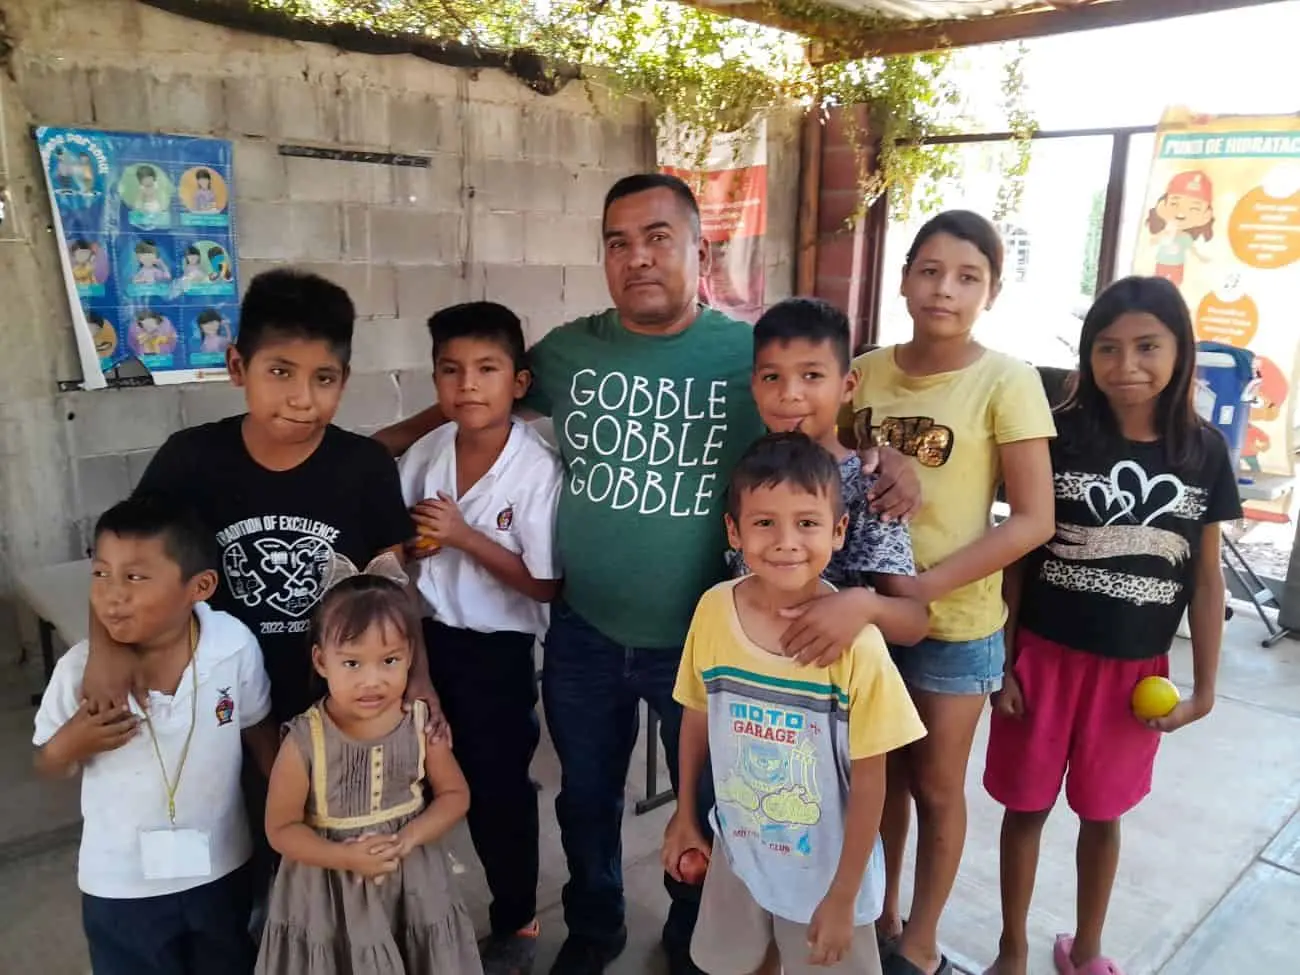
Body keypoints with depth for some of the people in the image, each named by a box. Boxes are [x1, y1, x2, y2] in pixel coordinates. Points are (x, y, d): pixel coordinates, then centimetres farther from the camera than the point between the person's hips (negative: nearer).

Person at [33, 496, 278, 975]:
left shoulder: (235, 647, -21)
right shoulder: (80, 669, -20)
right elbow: (48, 766, -3)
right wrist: (71, 743, -25)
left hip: (221, 868, 1)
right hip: (122, 884, 0)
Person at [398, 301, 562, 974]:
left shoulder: (539, 470, -20)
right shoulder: (426, 452, -4)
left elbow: (545, 585, -18)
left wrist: (464, 536, -22)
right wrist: (410, 538, -13)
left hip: (495, 652, -5)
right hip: (424, 637, 5)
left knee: (496, 787, 9)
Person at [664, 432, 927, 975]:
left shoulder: (856, 643, -25)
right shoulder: (713, 610, -16)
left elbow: (869, 782, -15)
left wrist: (842, 896, -9)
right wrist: (685, 815, 9)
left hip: (824, 870, -3)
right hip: (737, 854, 3)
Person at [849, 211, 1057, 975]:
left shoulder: (1007, 382, -13)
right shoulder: (866, 372, -1)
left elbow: (1033, 520, -15)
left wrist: (924, 585, -21)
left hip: (955, 619, -3)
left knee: (935, 786, 13)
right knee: (881, 773, 19)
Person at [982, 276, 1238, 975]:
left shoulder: (1203, 451, -4)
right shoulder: (1057, 437, -10)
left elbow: (1206, 575, 3)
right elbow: (1019, 553, -5)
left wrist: (1205, 685, 2)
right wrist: (1003, 661, -6)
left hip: (1136, 668, 2)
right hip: (1046, 656, -2)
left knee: (1102, 813, 19)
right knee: (1027, 806, 12)